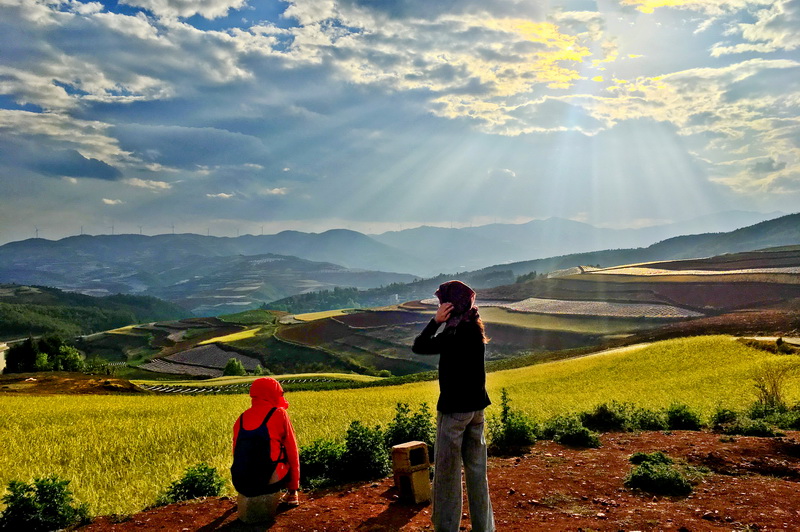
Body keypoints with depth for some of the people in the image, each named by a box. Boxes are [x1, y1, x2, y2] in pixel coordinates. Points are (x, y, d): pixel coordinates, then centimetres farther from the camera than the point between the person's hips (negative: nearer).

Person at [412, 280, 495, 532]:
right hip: (476, 407, 9)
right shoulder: (474, 327, 5)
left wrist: (436, 321, -11)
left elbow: (418, 347, -14)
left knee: (447, 473, 4)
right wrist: (441, 322, 6)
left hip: (454, 409, -8)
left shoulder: (456, 332, -20)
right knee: (476, 470, 15)